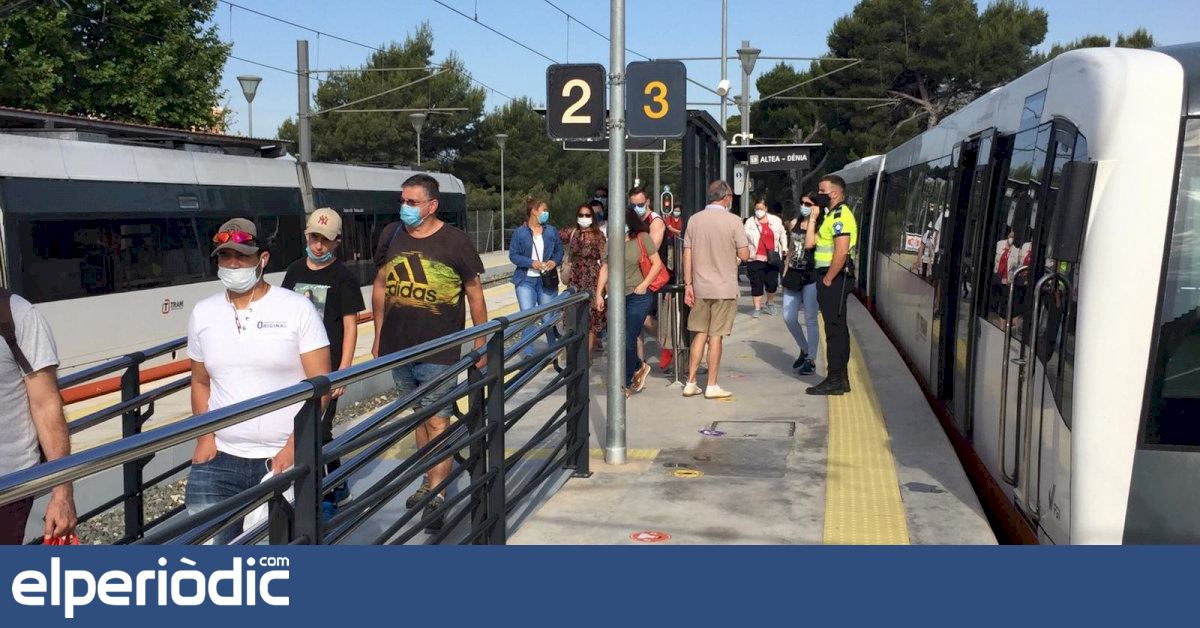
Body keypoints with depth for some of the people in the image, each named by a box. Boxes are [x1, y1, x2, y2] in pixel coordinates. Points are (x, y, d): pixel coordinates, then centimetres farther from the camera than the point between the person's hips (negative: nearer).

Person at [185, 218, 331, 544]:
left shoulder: (297, 308, -5)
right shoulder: (202, 314, 8)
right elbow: (201, 382, 16)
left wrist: (294, 447, -15)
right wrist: (205, 438, 2)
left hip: (285, 459, -3)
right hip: (221, 457, 3)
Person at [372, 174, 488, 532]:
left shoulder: (455, 241, -7)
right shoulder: (392, 235, 4)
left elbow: (475, 295, -1)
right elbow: (381, 287, 14)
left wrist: (481, 345, 0)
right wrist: (379, 337, 12)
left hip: (440, 351, -4)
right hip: (398, 348, 5)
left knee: (437, 422, -6)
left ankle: (437, 497, -1)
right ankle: (430, 481, 30)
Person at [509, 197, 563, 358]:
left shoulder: (551, 231, 4)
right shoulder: (520, 233, -4)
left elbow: (559, 250, 12)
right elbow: (513, 255, -4)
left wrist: (555, 261, -9)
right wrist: (531, 263, -18)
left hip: (546, 280, 2)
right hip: (526, 280, -2)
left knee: (548, 318, 7)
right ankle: (529, 354, 0)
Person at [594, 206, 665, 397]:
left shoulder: (642, 238, -6)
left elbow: (657, 263, -3)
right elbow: (605, 268, 10)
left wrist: (644, 285, -10)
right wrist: (599, 294, 5)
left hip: (637, 296, -5)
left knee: (628, 340, -3)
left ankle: (627, 383, 12)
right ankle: (639, 367, 32)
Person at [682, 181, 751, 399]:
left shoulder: (694, 220, 3)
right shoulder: (732, 221, -9)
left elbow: (687, 255, 2)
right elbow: (744, 255, -10)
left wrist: (688, 285, 7)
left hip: (700, 288, 4)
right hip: (724, 288, -4)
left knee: (699, 334, 12)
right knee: (715, 336, 2)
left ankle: (691, 383, 13)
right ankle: (712, 386, 7)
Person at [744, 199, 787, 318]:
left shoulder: (776, 220, 7)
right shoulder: (750, 222, 0)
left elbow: (782, 235, 20)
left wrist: (784, 249, 15)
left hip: (772, 259, 2)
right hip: (756, 259, -2)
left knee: (772, 283, 6)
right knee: (756, 284, 1)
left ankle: (769, 304, 30)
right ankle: (757, 308, 9)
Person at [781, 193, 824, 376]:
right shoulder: (794, 223, 9)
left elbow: (809, 244, -27)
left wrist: (812, 219, -20)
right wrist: (785, 272, 16)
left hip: (811, 276, -6)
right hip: (793, 275, 6)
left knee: (810, 319, 0)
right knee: (788, 317, 7)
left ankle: (811, 360, 10)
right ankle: (804, 349, 29)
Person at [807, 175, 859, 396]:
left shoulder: (840, 216, -15)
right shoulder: (834, 215, 19)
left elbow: (841, 252, -23)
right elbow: (811, 243, 20)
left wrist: (827, 280, -20)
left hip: (834, 278, -11)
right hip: (831, 278, 11)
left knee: (835, 328, -7)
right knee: (838, 327, 14)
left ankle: (835, 381, -4)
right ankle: (841, 378, 21)